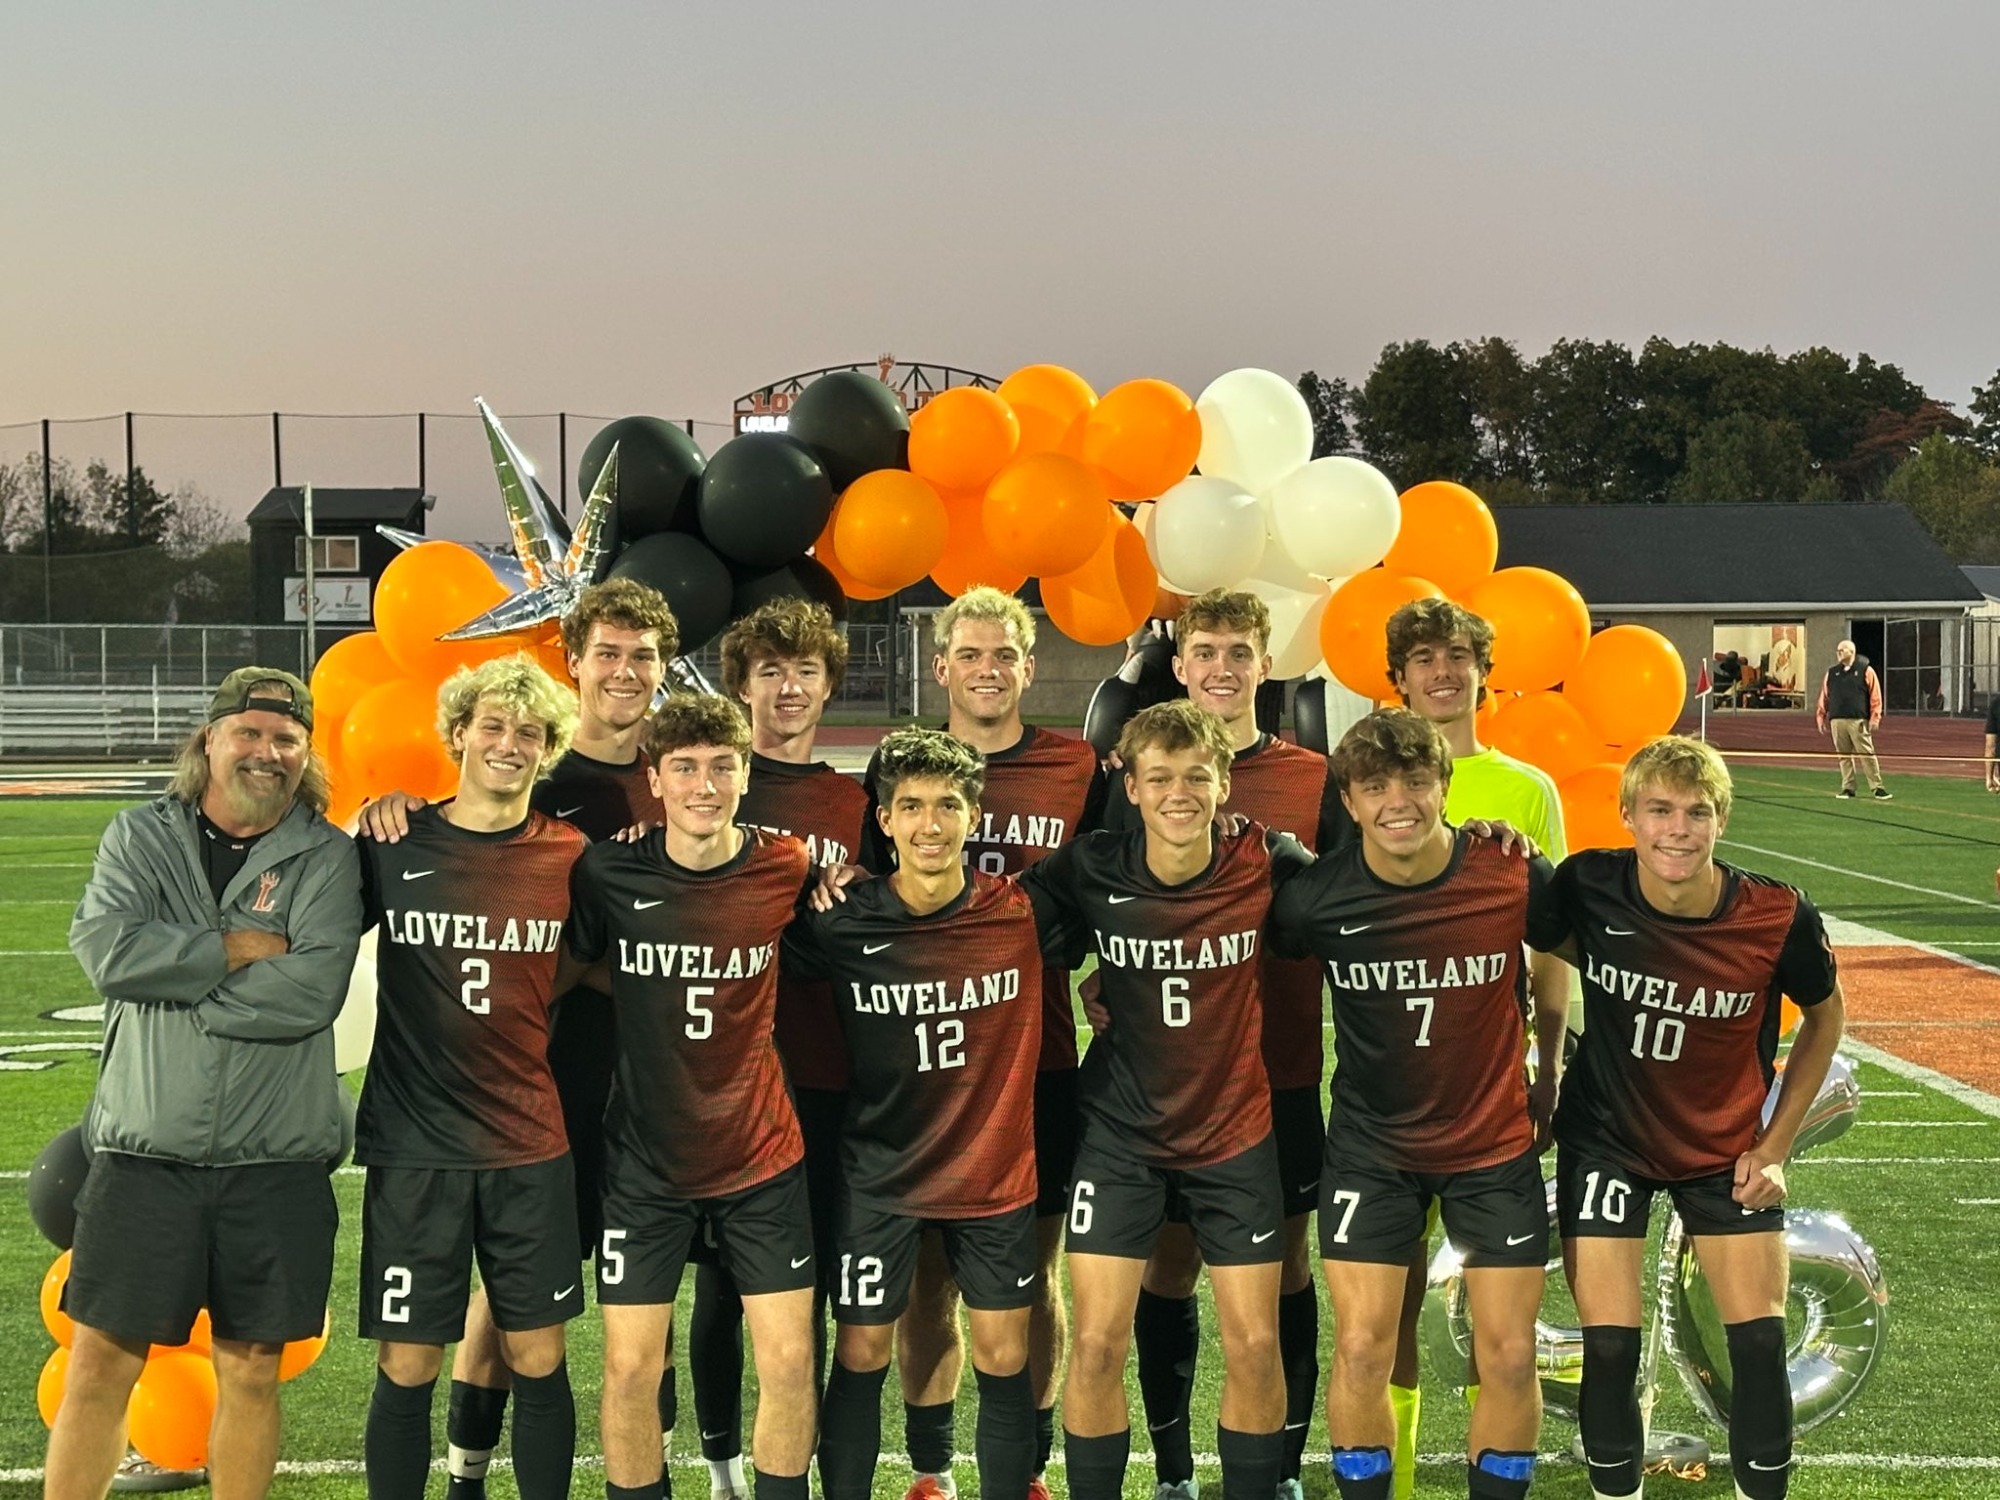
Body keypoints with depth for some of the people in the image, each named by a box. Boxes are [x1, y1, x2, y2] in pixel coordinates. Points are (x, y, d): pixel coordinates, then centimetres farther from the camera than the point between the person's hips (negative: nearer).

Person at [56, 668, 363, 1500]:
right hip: (144, 1156, 1)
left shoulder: (325, 856, 0)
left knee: (252, 1369, 10)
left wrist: (174, 975, -11)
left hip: (274, 1164, 0)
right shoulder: (140, 837, 6)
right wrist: (243, 947, -12)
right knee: (100, 1364, 4)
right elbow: (106, 949, -12)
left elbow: (311, 992, -15)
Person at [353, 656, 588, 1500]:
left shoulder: (570, 856, 1)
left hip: (531, 1149, 1)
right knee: (406, 1368, 4)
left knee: (538, 1361, 7)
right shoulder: (394, 847, -2)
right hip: (413, 1148, -1)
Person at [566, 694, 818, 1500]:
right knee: (630, 1368, 1)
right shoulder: (607, 874, -11)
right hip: (644, 1161, -1)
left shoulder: (787, 868, -7)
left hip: (762, 1157, 1)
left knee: (789, 1362, 1)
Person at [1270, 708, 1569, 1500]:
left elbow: (1555, 956, 7)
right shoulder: (1314, 898, -16)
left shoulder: (1517, 879, -15)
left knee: (1510, 1356, 3)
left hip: (1497, 1139, 1)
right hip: (1371, 1146, 0)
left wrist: (1549, 1073, 11)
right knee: (1362, 1351, -3)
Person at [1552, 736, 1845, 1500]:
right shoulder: (1587, 887, -21)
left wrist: (1775, 1145, -1)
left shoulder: (1781, 918, -20)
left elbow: (1825, 1015, 0)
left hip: (1727, 1149, 1)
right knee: (1609, 1345, -5)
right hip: (1606, 1140, 0)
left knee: (1760, 1341, -2)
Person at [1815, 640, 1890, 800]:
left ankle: (1876, 787, -2)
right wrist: (1821, 715, 9)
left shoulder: (1865, 670, 2)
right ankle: (1847, 788, 12)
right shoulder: (1832, 673, 15)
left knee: (1866, 754, -6)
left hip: (1858, 720, -4)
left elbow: (1875, 695, -2)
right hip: (1837, 720, 4)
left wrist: (1875, 717, -8)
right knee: (1844, 756, 6)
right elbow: (1824, 696, 16)